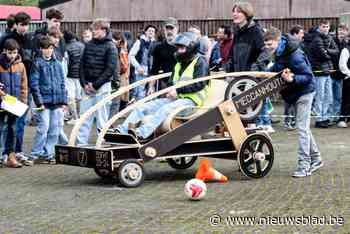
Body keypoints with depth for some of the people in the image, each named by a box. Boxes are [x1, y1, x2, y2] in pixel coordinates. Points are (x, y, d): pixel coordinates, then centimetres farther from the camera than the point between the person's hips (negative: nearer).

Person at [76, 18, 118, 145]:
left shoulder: (110, 47, -5)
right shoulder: (89, 45, 10)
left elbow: (110, 69, -10)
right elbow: (82, 64, 11)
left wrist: (95, 85, -12)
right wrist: (84, 83, -2)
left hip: (102, 86, -5)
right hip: (87, 86, 5)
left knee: (101, 118, -1)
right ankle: (80, 143, 8)